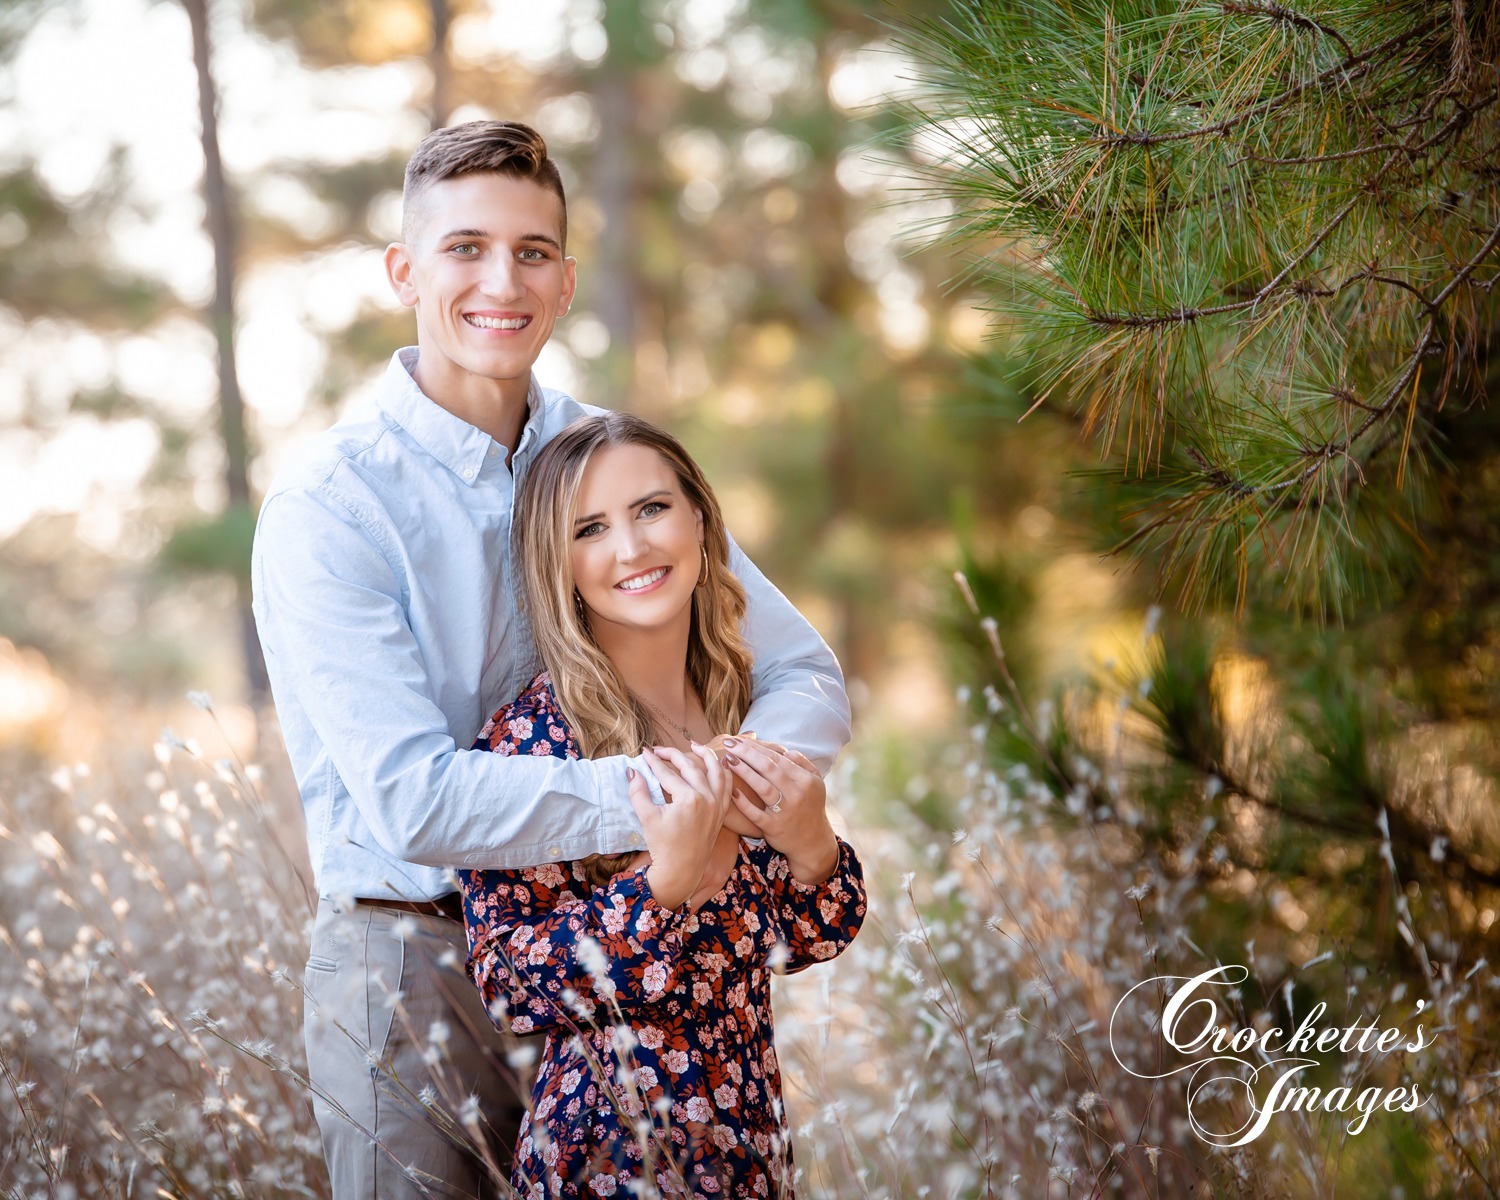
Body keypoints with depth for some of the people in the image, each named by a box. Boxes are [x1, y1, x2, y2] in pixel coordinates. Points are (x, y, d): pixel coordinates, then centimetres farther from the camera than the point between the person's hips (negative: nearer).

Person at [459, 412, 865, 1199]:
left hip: (749, 1135, 5)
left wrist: (811, 847, -15)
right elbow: (507, 986, -18)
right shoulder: (533, 736, -17)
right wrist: (666, 878, -29)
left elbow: (808, 940, 6)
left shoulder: (743, 707, -1)